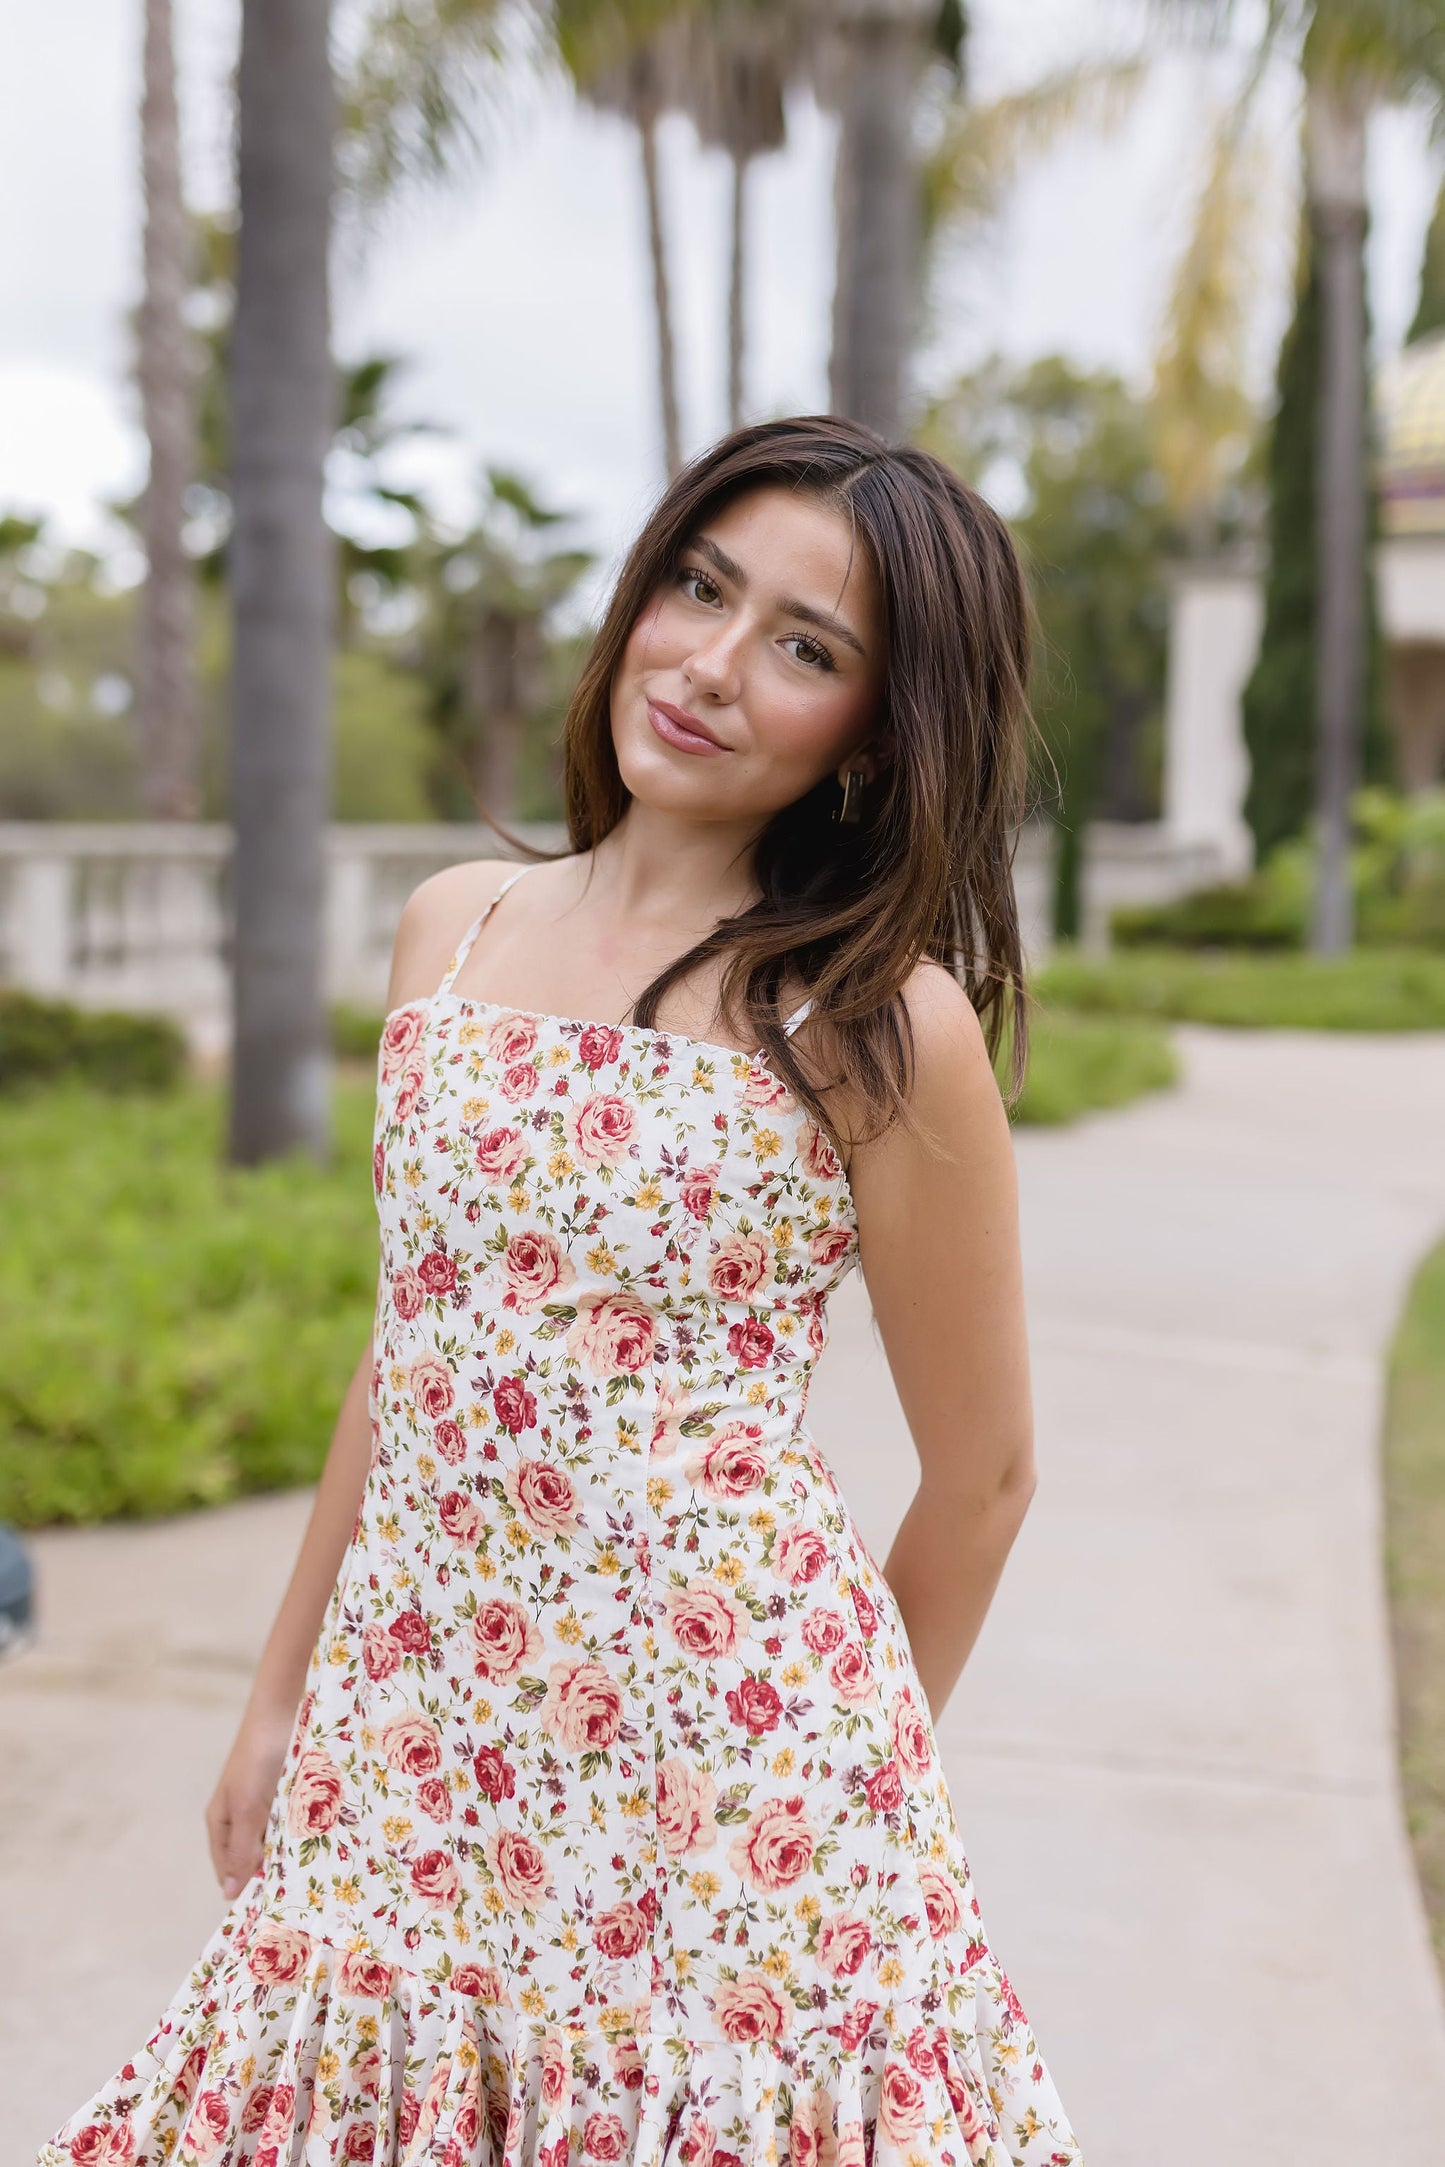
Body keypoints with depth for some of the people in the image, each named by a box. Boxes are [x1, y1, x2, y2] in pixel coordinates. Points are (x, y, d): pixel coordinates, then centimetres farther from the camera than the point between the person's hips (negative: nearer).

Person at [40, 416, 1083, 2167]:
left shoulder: (880, 1023, -10)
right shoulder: (454, 926, 6)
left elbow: (980, 1479, -1)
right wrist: (282, 1692, 16)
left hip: (724, 1718, -4)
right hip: (408, 1704, 5)